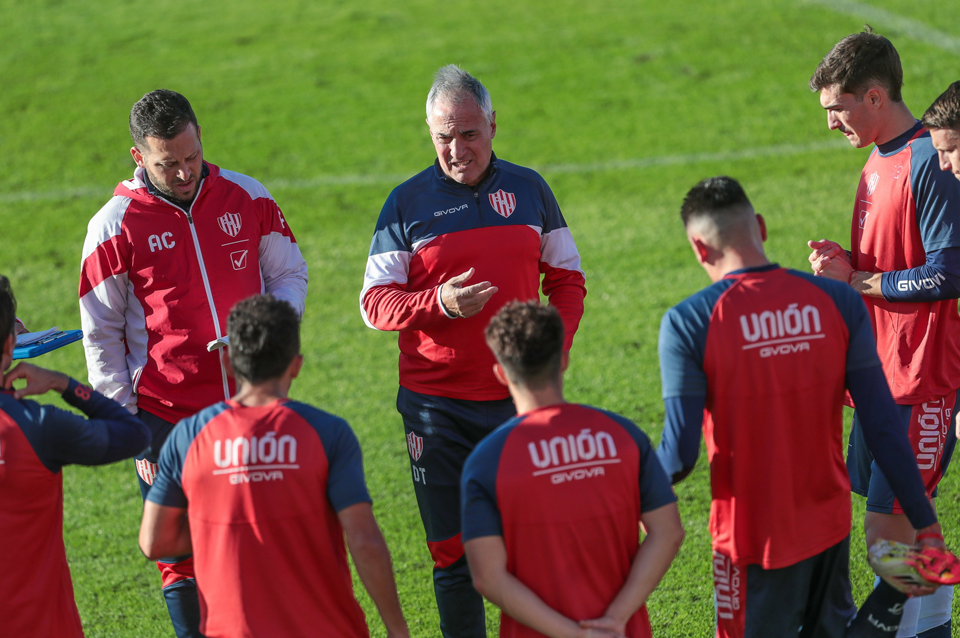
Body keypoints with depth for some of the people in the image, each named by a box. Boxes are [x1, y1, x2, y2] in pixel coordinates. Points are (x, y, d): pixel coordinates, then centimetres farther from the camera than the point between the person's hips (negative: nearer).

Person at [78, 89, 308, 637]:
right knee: (184, 558, 1)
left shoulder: (247, 197, 1)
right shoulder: (114, 227, -6)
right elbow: (102, 338, 0)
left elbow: (290, 273, 12)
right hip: (167, 418, -2)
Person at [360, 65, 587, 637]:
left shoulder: (529, 188, 8)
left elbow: (567, 280, 13)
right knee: (454, 552, 1)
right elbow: (375, 303, -2)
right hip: (437, 407, -1)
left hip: (519, 398, 1)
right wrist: (439, 303, -21)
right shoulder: (407, 203, 1)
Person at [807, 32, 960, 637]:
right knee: (907, 519, 16)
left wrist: (855, 279, -13)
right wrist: (844, 262, 1)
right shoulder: (880, 161, 13)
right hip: (883, 369, 10)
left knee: (888, 527, -9)